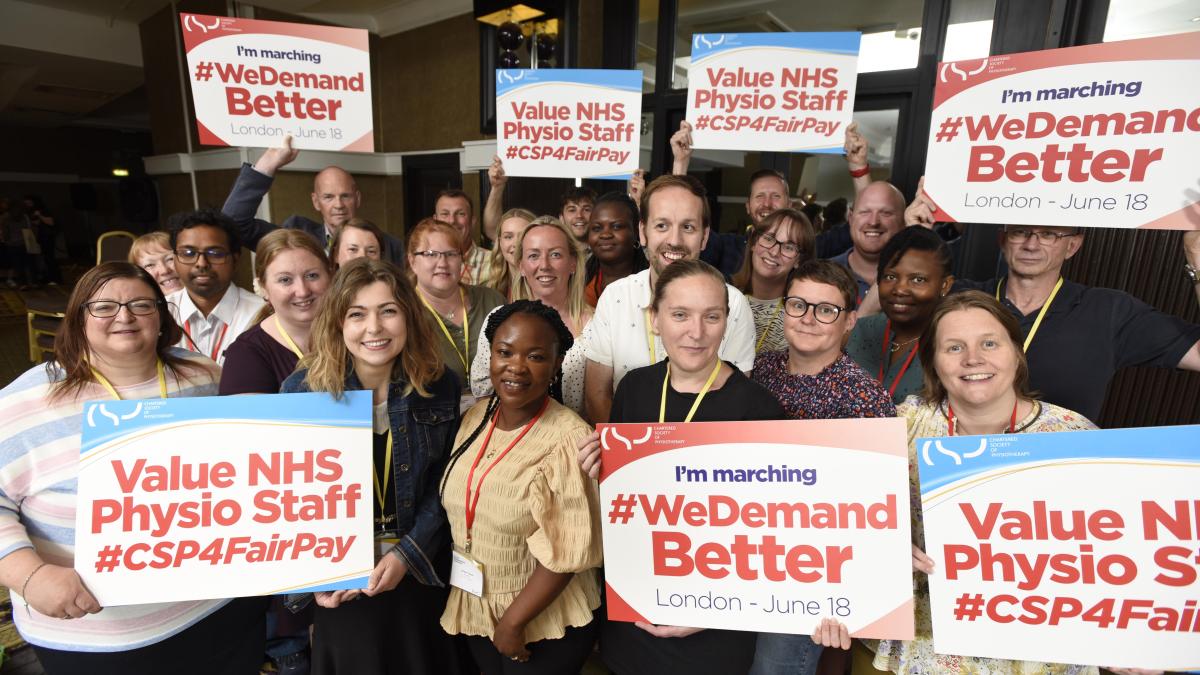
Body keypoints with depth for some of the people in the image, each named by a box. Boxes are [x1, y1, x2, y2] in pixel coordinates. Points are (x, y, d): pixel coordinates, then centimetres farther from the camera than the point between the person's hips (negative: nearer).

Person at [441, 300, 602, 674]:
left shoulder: (568, 438, -24)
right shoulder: (475, 417, -5)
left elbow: (567, 552, -22)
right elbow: (457, 507, 6)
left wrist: (513, 621, -15)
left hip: (545, 621, -5)